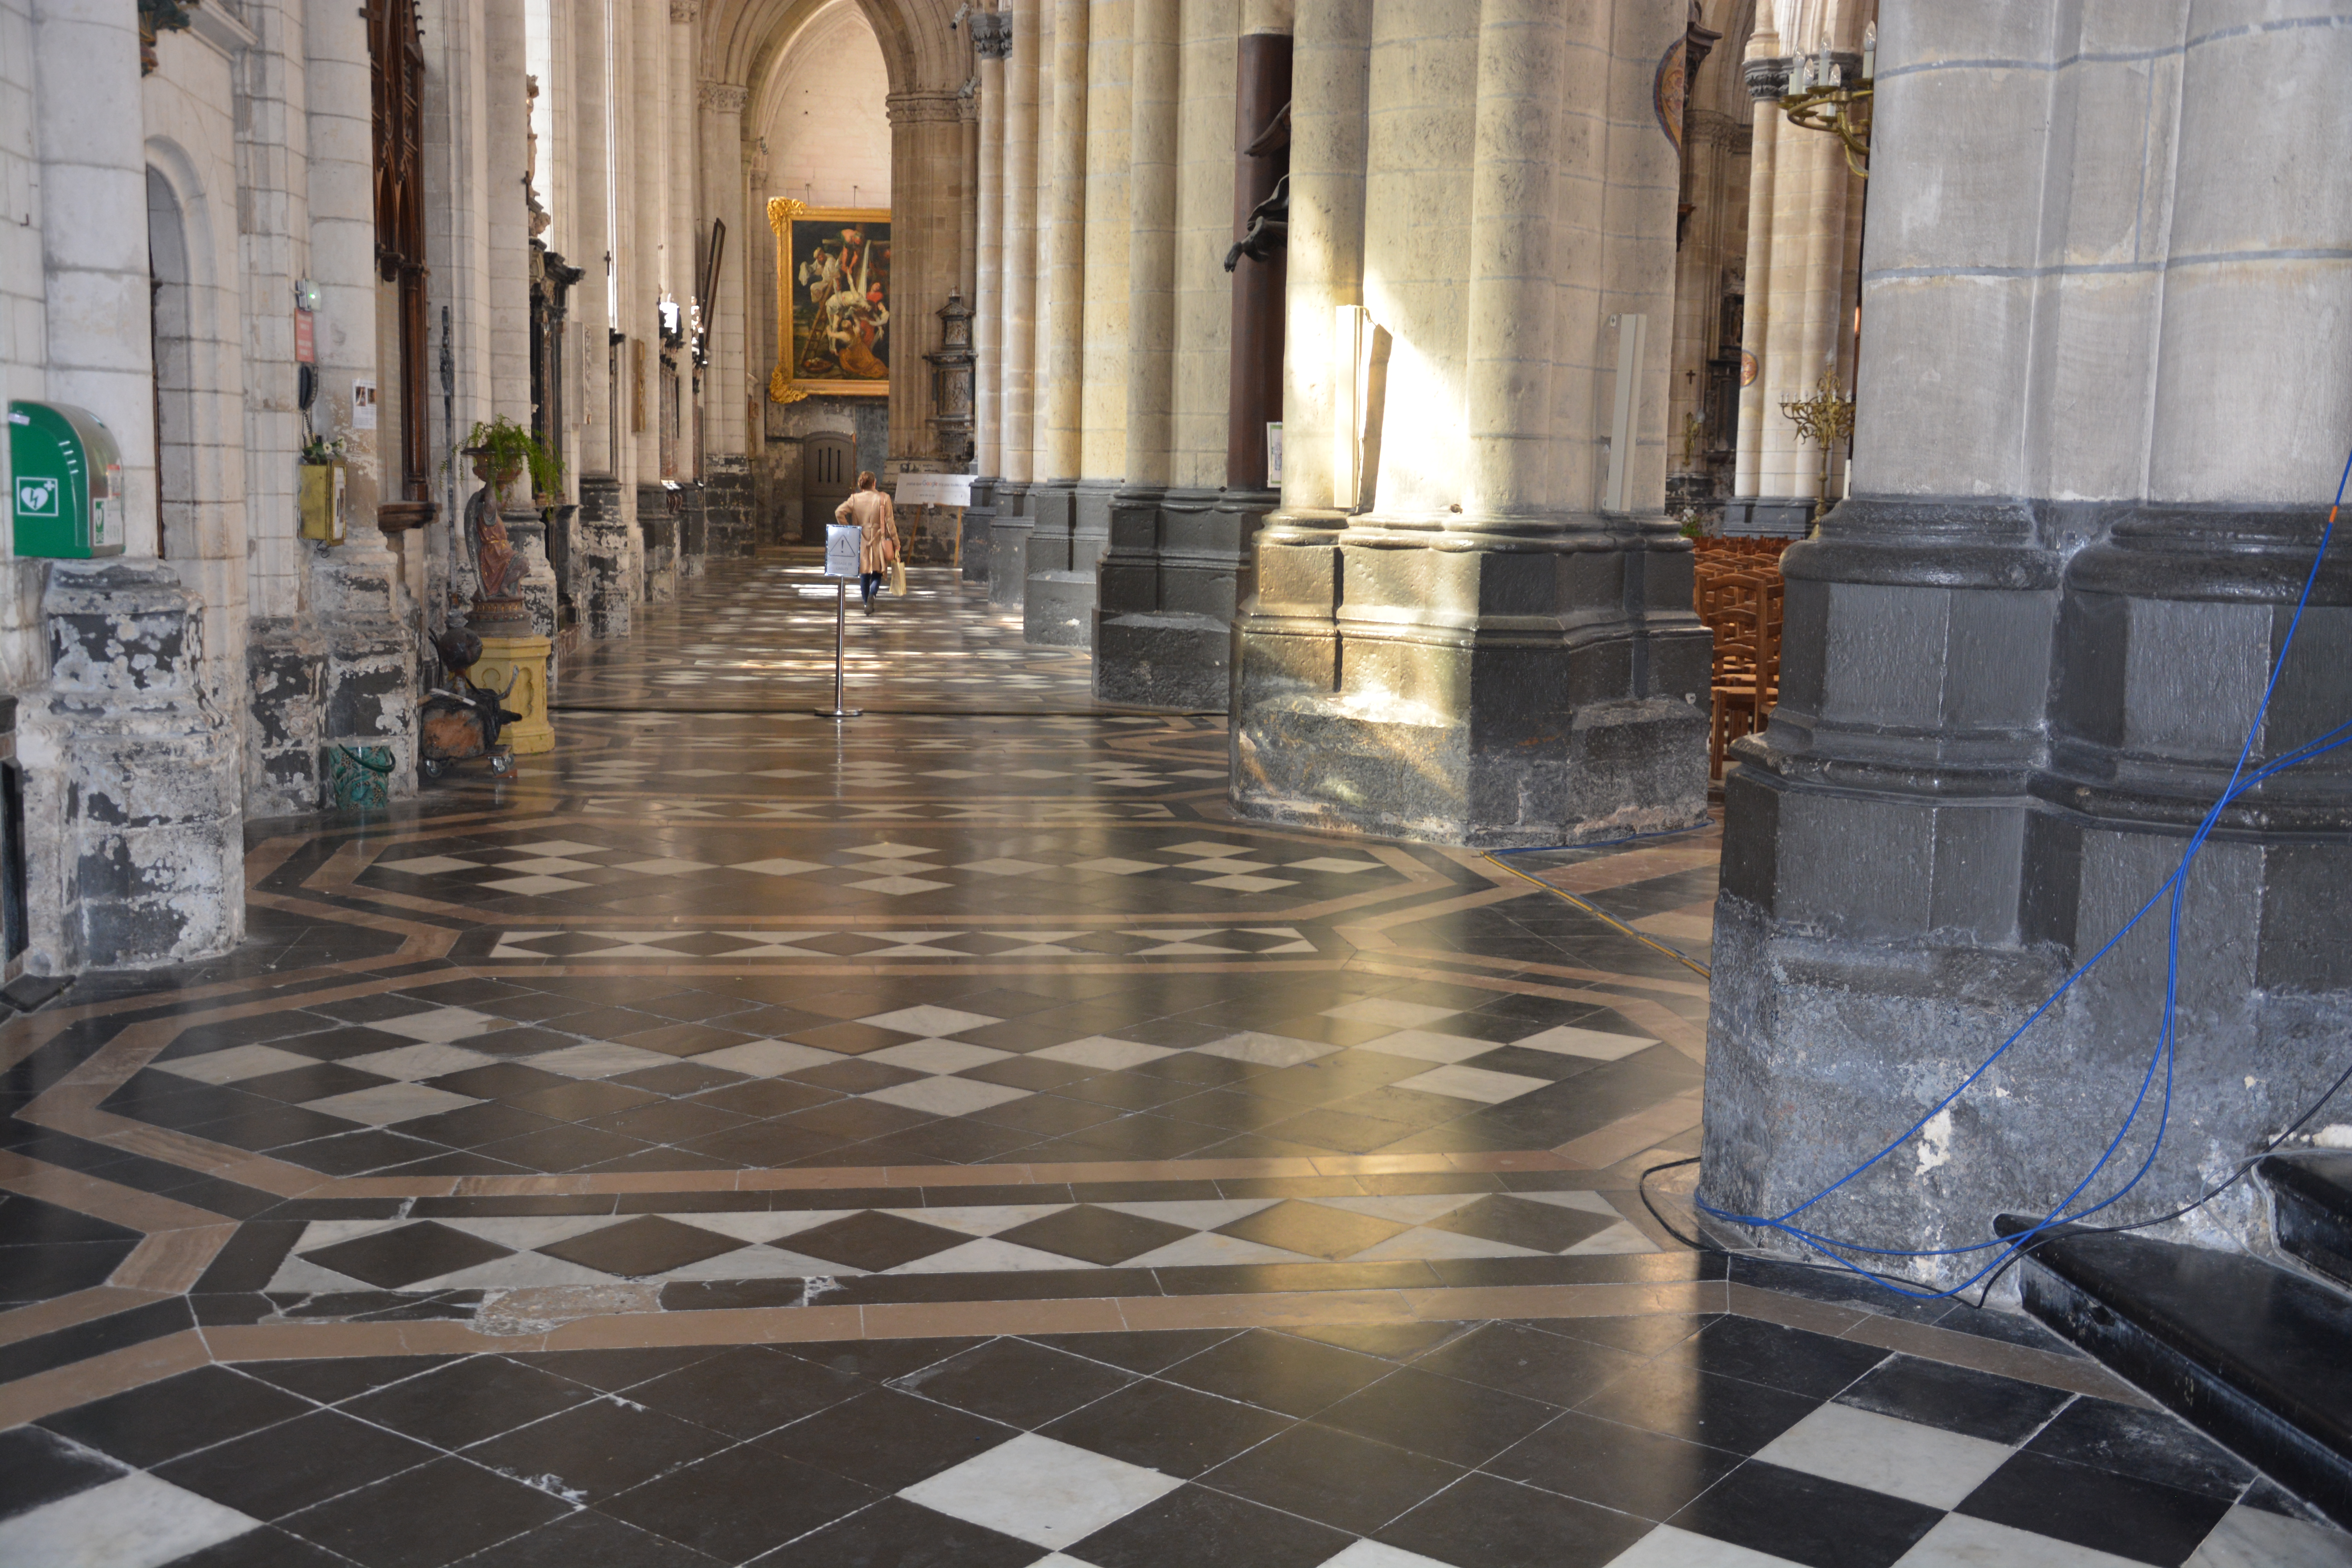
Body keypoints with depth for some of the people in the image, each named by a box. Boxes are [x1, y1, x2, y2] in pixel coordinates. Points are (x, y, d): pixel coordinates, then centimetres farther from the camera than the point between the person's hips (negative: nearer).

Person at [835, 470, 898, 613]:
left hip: (861, 541, 1)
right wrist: (896, 542, 0)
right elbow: (890, 522, -6)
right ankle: (872, 594, -23)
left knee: (864, 575, 13)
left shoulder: (855, 499, -2)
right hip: (879, 542, -1)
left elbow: (839, 512, -12)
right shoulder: (883, 499, -5)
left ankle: (867, 604, 14)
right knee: (877, 574, 5)